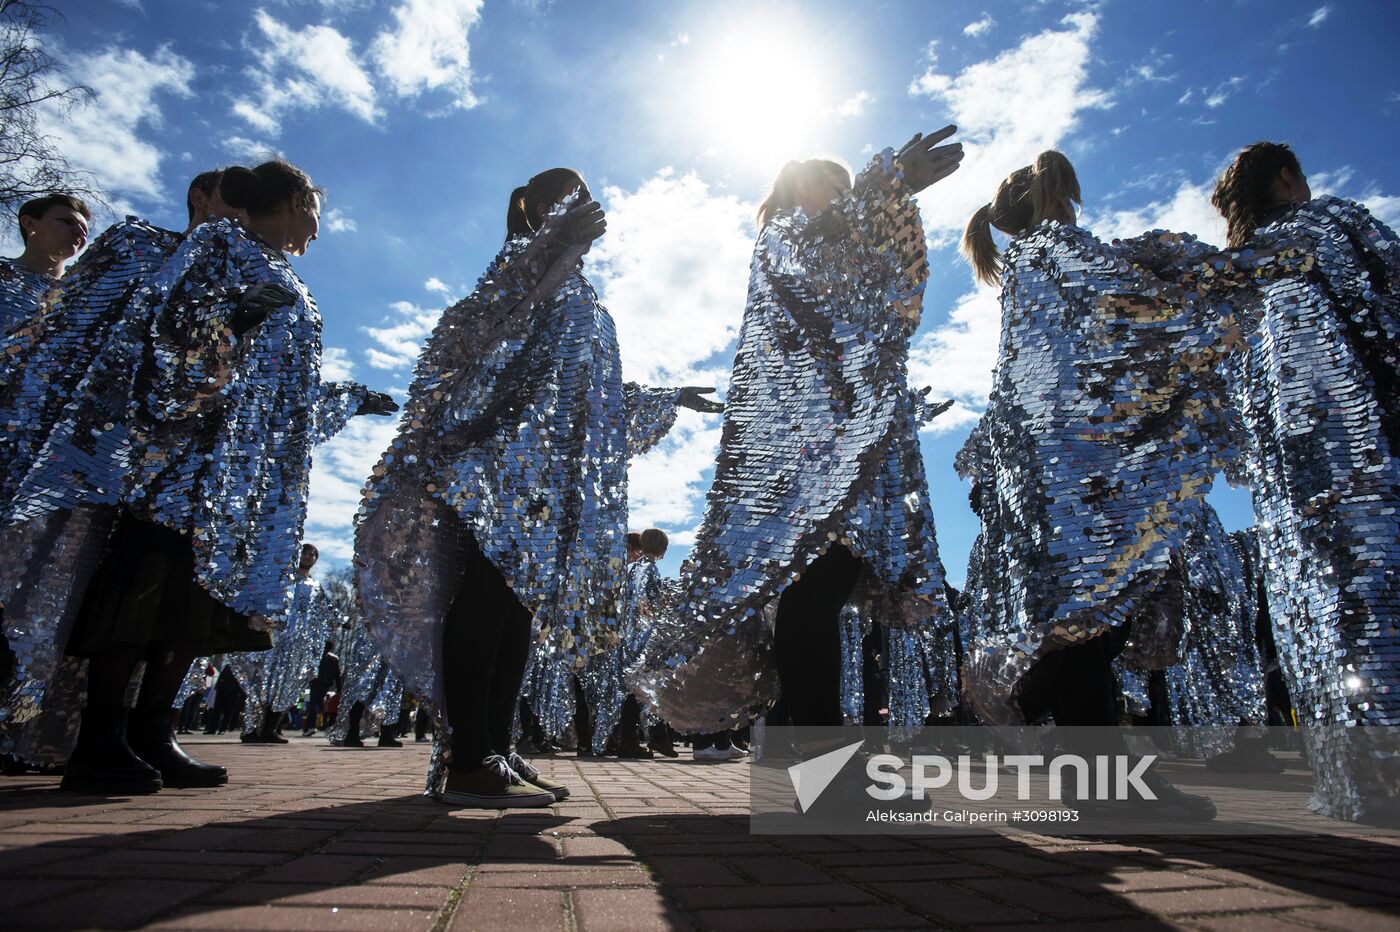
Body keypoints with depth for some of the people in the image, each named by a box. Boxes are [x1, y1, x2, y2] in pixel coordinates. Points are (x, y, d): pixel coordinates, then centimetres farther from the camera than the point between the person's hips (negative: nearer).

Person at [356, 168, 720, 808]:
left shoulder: (581, 298, 32)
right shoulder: (529, 259, 7)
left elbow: (595, 392, 33)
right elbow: (493, 321, -15)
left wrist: (667, 400, 40)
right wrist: (559, 251, -26)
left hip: (545, 474, 9)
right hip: (501, 457, -9)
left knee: (519, 596, 2)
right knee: (487, 588, -16)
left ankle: (495, 750, 5)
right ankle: (468, 760, -17)